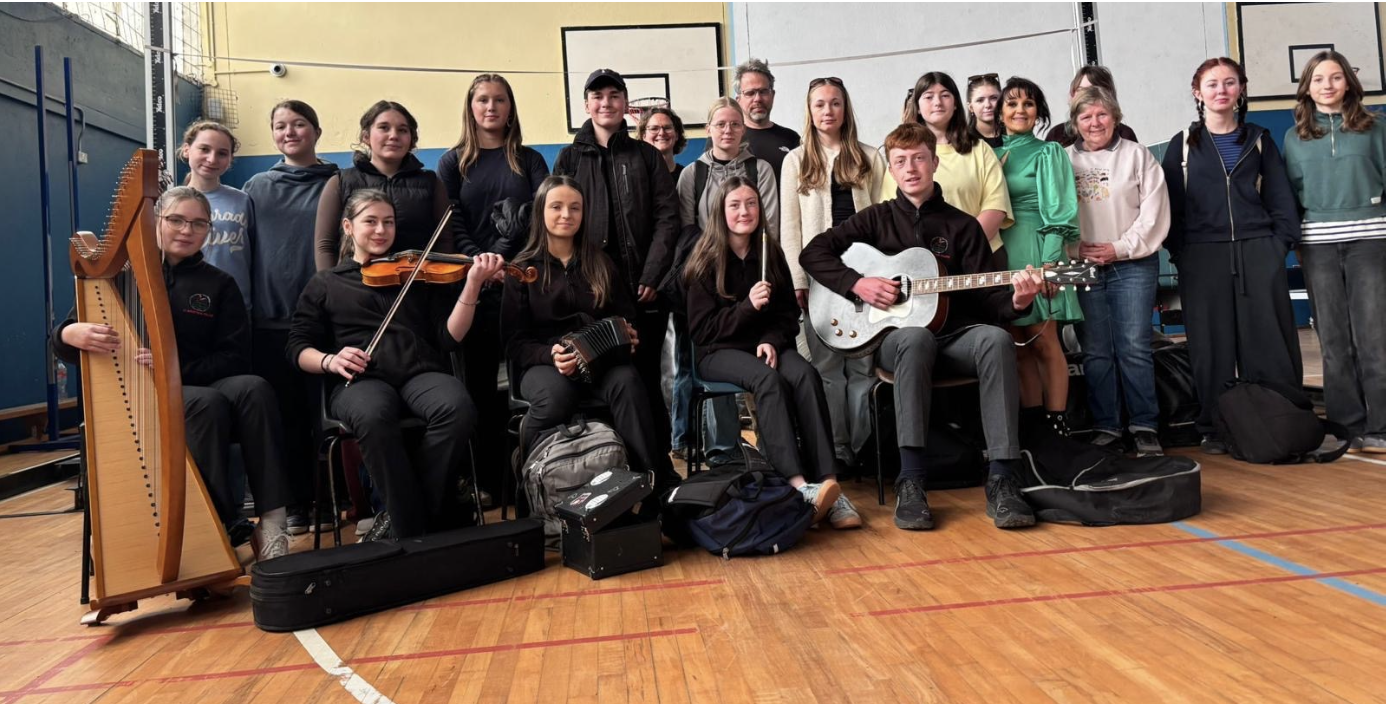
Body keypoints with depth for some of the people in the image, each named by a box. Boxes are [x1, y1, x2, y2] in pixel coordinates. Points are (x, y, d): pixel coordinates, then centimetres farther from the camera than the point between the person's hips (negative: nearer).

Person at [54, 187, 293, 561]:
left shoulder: (219, 285, 11)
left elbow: (236, 359, 1)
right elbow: (61, 337, 4)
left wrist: (175, 368, -16)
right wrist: (70, 335, -23)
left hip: (202, 386, 2)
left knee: (254, 389, -33)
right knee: (209, 403, -35)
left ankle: (272, 519, -35)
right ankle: (217, 526, -28)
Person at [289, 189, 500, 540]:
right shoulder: (324, 284, 22)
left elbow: (449, 337, 8)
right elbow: (298, 347, 14)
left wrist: (472, 284, -6)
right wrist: (329, 361, -9)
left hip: (423, 371, 1)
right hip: (362, 380, -1)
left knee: (458, 409, -35)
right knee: (373, 418, -39)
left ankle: (399, 519, -21)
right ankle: (412, 530, -25)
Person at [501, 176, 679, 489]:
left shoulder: (601, 263, 15)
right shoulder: (523, 268, 6)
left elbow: (627, 314, 21)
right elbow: (515, 341, 0)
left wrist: (631, 336, -5)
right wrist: (550, 355, -21)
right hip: (543, 362, -2)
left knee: (627, 380, -34)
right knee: (556, 394, -39)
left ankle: (658, 483, -34)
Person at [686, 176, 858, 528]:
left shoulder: (771, 253, 8)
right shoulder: (706, 261, -3)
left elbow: (790, 314, 10)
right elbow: (701, 329, -7)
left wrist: (773, 341, -11)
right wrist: (747, 306, -18)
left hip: (769, 345, 3)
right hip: (719, 352, -3)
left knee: (806, 375, -30)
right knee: (768, 379, -35)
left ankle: (828, 482, -37)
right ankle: (799, 485, -44)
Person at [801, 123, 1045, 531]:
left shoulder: (962, 226, 11)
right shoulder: (878, 219, 11)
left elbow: (987, 300, 4)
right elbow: (813, 253, 4)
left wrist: (1016, 302, -19)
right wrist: (856, 283, -10)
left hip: (953, 335, 2)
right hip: (893, 337, -1)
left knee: (996, 339, -32)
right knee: (916, 338, -38)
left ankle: (1002, 479, -33)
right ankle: (910, 481, -39)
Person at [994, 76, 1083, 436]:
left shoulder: (1048, 153, 4)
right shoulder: (992, 155, 16)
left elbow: (1058, 212, -6)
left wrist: (1050, 261, -15)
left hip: (1035, 251, -4)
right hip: (1000, 255, 4)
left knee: (1043, 341, -6)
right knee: (1018, 345, 6)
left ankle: (1057, 421, 0)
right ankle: (1032, 420, 13)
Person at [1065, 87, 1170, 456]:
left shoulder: (1137, 155, 7)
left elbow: (1154, 212, 0)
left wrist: (1121, 247, -9)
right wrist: (1076, 248, -8)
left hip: (1133, 265, -1)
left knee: (1134, 348, -4)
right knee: (1095, 352, 2)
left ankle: (1145, 427, 5)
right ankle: (1105, 427, 10)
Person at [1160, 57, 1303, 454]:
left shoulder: (1259, 140, 12)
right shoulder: (1183, 145, 8)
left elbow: (1281, 198, 9)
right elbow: (1171, 205, 4)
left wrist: (1280, 243, -3)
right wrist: (1178, 253, -5)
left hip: (1258, 253, 1)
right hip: (1203, 258, -1)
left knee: (1269, 343, 0)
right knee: (1212, 346, 1)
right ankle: (1215, 429, 9)